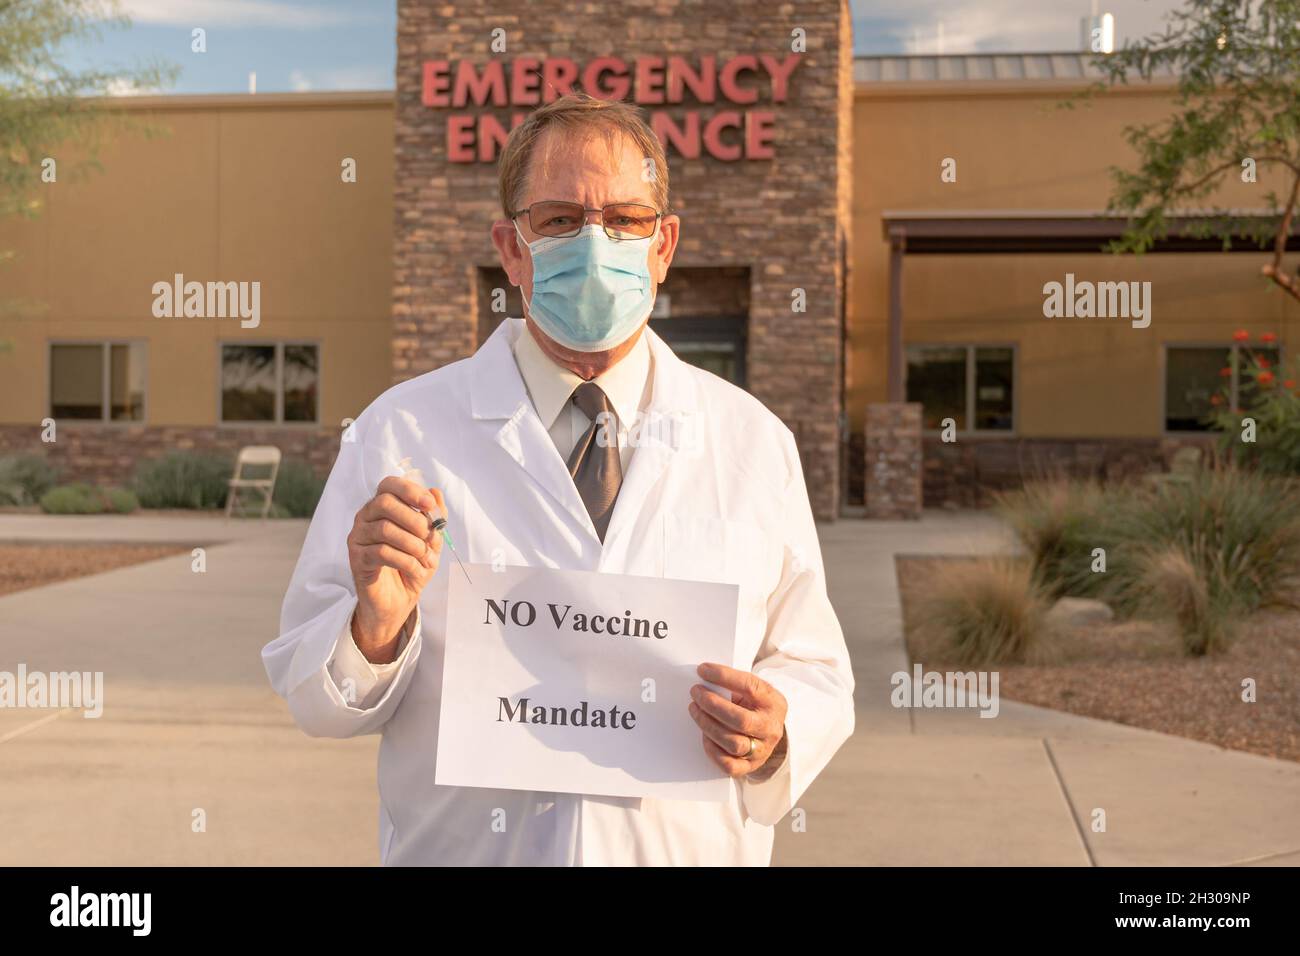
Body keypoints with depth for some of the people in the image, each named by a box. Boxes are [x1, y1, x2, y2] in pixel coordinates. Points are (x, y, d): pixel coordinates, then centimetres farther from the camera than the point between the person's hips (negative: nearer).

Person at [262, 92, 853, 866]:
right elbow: (317, 702, -4)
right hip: (460, 847, 0)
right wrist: (377, 622, -22)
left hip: (692, 846, 1)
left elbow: (819, 678, 3)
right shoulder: (400, 433, -5)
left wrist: (775, 734, -16)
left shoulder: (755, 443, 0)